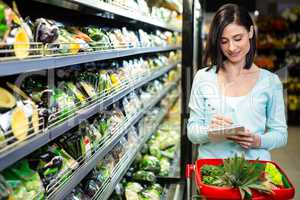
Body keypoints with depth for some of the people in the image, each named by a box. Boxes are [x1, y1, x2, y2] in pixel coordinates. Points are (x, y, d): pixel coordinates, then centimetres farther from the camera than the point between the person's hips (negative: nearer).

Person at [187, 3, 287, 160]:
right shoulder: (203, 78, 4)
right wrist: (210, 131, -15)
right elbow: (192, 132, 5)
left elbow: (280, 134, 8)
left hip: (254, 164, 0)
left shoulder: (270, 81, 4)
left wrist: (258, 141, -11)